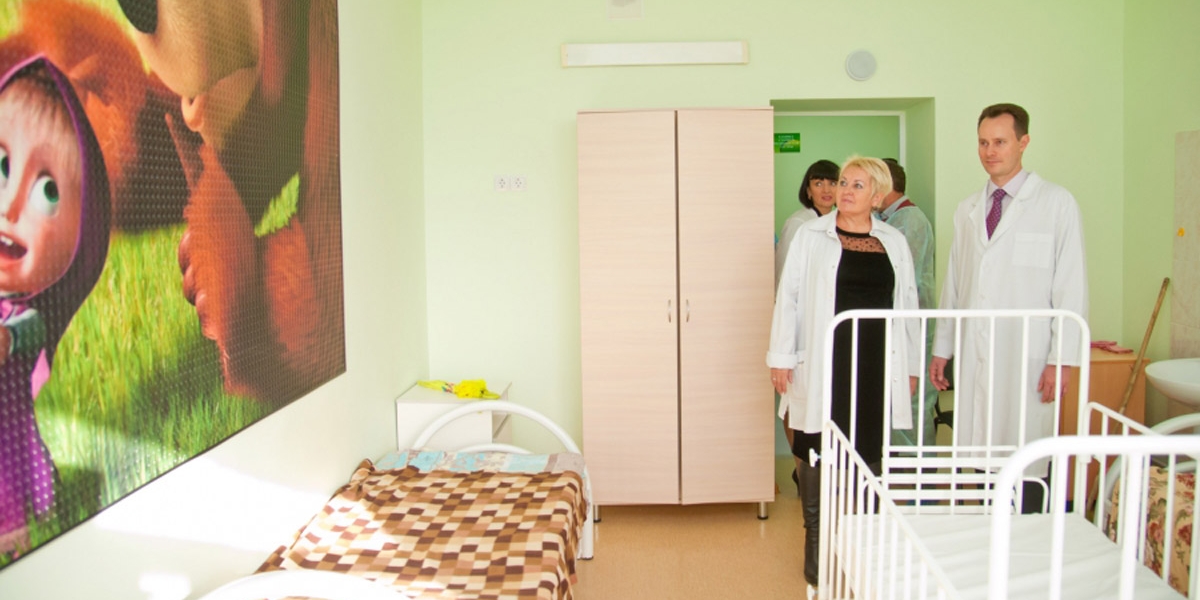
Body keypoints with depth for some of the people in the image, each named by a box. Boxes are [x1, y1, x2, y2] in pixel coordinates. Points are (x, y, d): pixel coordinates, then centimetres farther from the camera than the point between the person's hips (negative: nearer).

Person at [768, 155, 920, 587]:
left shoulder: (894, 242, 9)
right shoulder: (811, 235, 1)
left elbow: (907, 304, 12)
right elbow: (788, 296, 0)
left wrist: (911, 365, 11)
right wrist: (781, 357, -4)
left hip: (876, 365, 2)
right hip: (822, 363, -2)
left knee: (868, 451, 7)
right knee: (818, 451, 3)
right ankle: (816, 543, 17)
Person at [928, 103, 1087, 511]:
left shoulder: (1056, 204, -1)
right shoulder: (967, 210, 14)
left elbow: (1071, 286, -4)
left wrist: (1062, 359, -9)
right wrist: (942, 348, 15)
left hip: (1027, 356, -4)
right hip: (974, 355, 5)